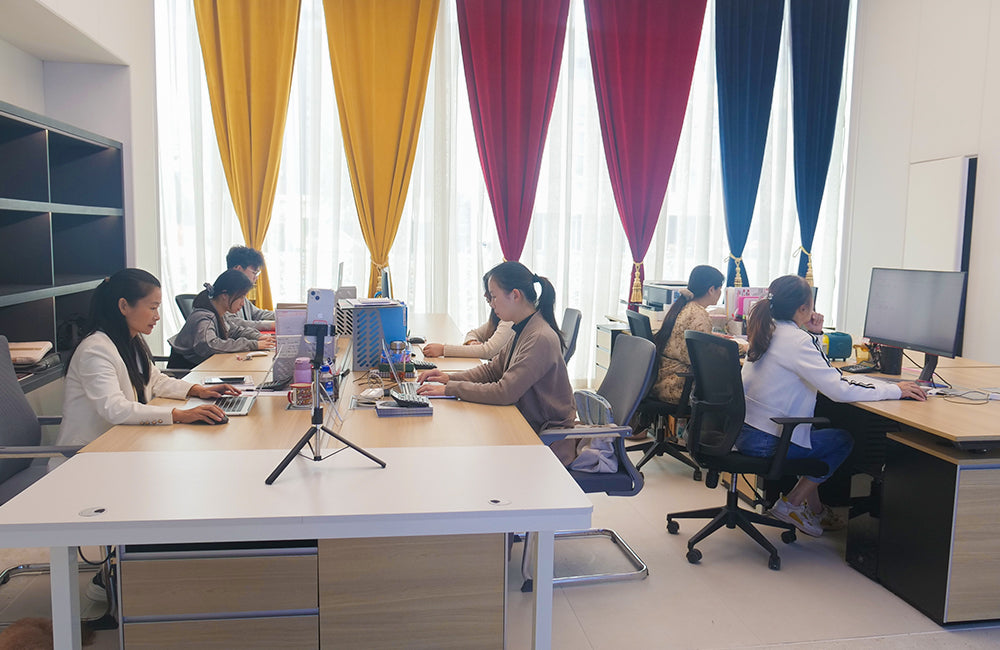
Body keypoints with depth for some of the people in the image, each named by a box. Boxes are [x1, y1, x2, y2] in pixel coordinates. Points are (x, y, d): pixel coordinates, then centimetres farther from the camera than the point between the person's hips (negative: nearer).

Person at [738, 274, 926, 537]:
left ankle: (813, 506, 31)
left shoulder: (768, 332, 8)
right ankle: (791, 504, 11)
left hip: (744, 430, 9)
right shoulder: (795, 340, -19)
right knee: (844, 440, 11)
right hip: (766, 442, -9)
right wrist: (894, 391, -14)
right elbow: (839, 389, -24)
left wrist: (814, 335, 8)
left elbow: (820, 373, 20)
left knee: (820, 429, 27)